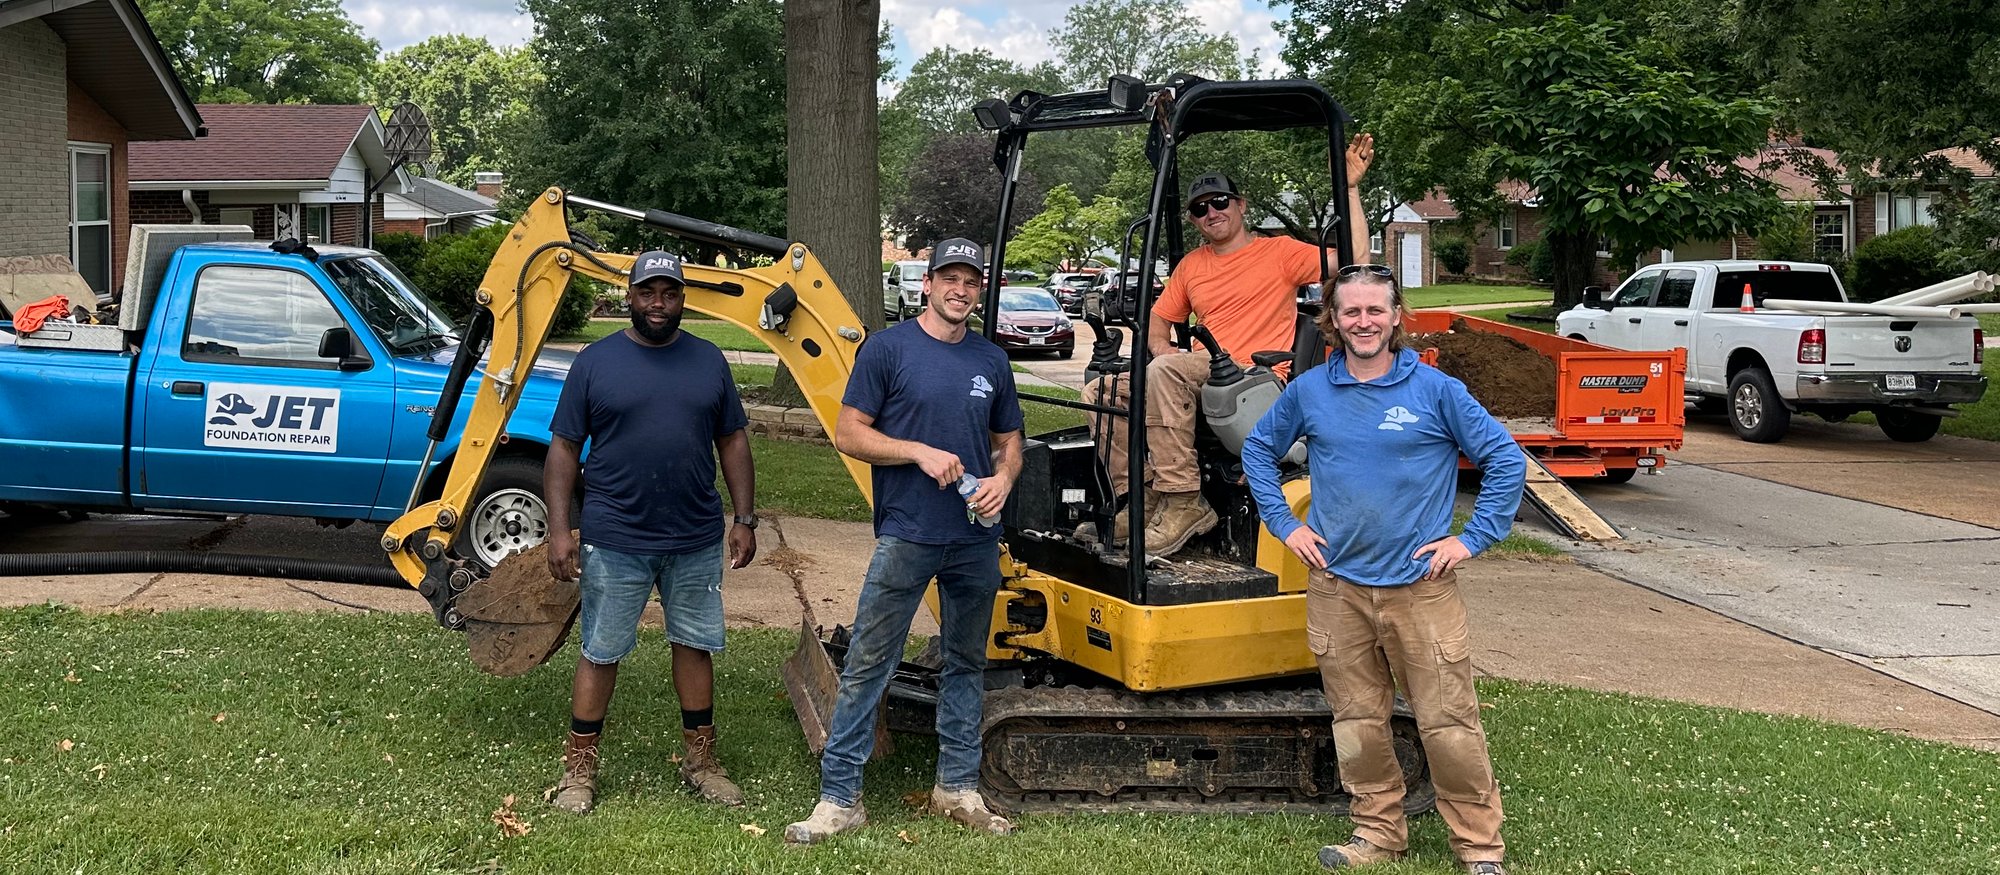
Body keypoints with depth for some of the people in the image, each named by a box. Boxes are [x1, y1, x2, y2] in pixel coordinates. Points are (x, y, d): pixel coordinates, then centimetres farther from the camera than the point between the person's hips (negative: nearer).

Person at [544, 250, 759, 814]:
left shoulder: (709, 361, 6)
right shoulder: (595, 362, -2)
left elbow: (732, 441, 10)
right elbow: (563, 448, -1)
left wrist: (745, 520, 5)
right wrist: (558, 529, -8)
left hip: (697, 541, 3)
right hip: (615, 541, -2)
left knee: (695, 645, 12)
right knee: (601, 654, 5)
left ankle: (700, 761, 25)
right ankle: (579, 768, 16)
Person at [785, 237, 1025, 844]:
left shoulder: (991, 360, 11)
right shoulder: (889, 348, -3)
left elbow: (1009, 441, 19)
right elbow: (848, 434, -5)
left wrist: (1003, 478, -3)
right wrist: (920, 452, -17)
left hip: (976, 539, 5)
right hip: (906, 536, -5)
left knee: (966, 663, 13)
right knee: (867, 664, -5)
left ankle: (958, 786, 25)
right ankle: (839, 796, 0)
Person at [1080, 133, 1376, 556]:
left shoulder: (1280, 252, 6)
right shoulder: (1191, 265, 23)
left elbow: (1355, 262, -4)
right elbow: (1158, 317, 28)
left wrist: (1350, 189, -7)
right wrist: (1159, 345, 4)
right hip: (1201, 377, 7)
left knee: (1163, 373, -35)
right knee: (1101, 390, -10)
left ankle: (1183, 501, -32)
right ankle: (1140, 499, -16)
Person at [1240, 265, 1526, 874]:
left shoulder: (1435, 390, -5)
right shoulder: (1309, 391, 3)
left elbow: (1505, 459, -1)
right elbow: (1258, 450, 17)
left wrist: (1474, 538, -5)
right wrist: (1284, 524, 8)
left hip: (1421, 587, -3)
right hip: (1337, 586, 3)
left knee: (1449, 722, -2)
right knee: (1357, 723, 11)